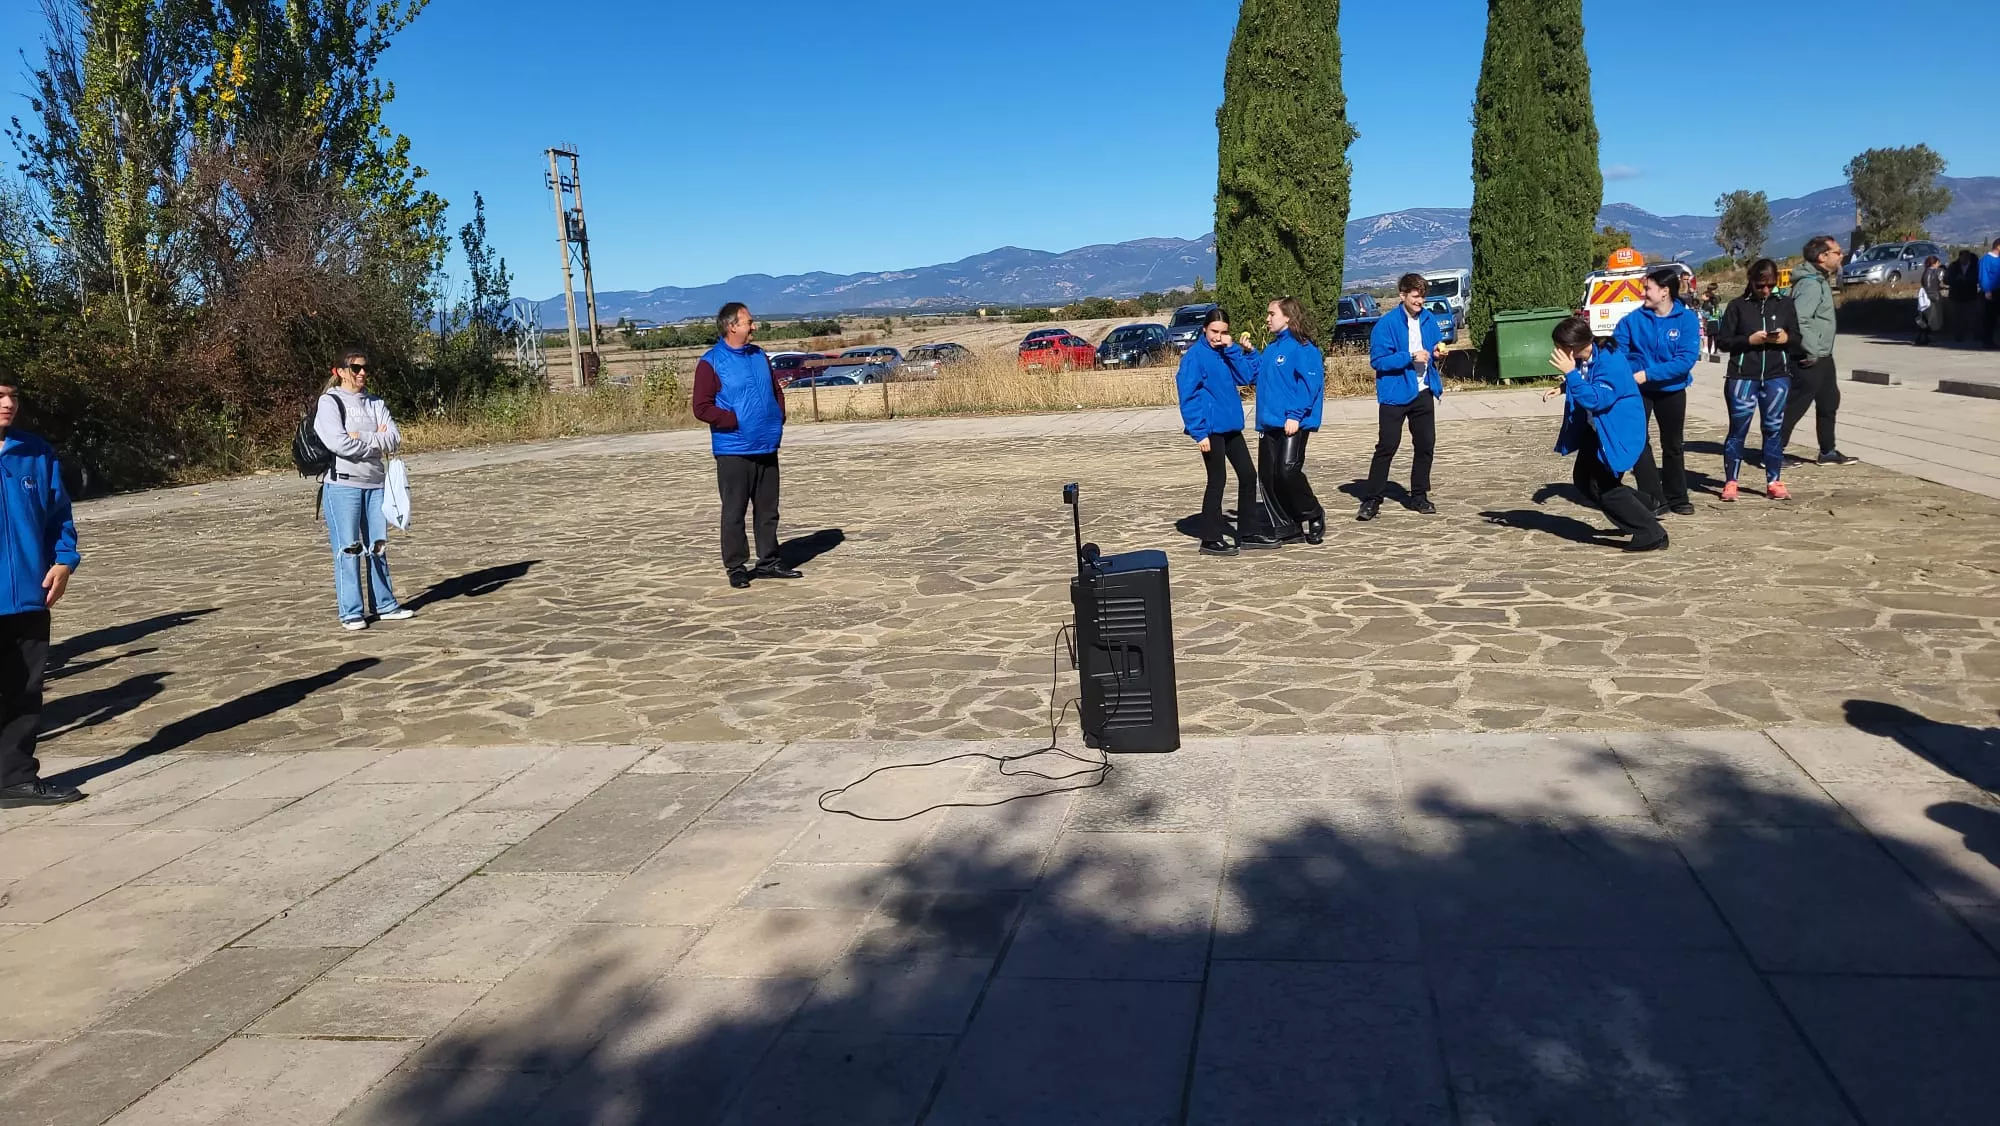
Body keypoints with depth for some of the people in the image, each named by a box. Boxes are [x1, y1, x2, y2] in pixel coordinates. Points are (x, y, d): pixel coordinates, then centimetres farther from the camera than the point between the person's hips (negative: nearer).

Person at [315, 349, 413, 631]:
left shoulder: (376, 404, 14)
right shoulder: (329, 402, -2)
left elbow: (395, 439, 0)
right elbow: (338, 443, -16)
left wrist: (361, 438, -13)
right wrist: (377, 442, -6)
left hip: (375, 483, 5)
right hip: (342, 483, -5)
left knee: (378, 546, 11)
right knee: (348, 549, -4)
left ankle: (385, 605, 20)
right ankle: (351, 612, 1)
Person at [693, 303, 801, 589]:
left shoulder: (759, 356, 12)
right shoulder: (711, 362, -8)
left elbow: (777, 391, 23)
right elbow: (702, 407, -12)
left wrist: (778, 418, 7)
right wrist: (736, 422, -15)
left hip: (767, 448, 6)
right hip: (733, 450, -6)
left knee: (768, 509, 11)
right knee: (734, 511, 1)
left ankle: (768, 562, 21)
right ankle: (736, 566, 9)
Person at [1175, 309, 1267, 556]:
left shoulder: (1226, 353, 12)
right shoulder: (1194, 356, -10)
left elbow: (1244, 377, 2)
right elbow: (1188, 397, -15)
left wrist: (1231, 349, -8)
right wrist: (1199, 432, -20)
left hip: (1230, 426, 8)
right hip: (1211, 428, -8)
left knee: (1248, 474, 10)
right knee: (1218, 480, -3)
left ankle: (1248, 532, 21)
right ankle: (1210, 539, 6)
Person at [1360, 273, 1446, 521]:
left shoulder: (1429, 320, 4)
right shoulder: (1387, 324, -14)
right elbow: (1377, 360, -16)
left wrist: (1438, 351, -5)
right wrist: (1410, 357, -22)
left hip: (1423, 393, 6)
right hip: (1395, 394, -6)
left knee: (1426, 445, 10)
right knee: (1386, 447, -5)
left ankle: (1419, 497, 22)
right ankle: (1371, 500, 0)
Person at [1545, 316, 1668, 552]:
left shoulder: (1610, 361, -28)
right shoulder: (1583, 360, -2)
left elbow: (1595, 399, -35)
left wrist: (1570, 373, -36)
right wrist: (1563, 388, 6)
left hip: (1618, 432, -10)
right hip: (1596, 430, 10)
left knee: (1602, 487, -7)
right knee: (1583, 479, 18)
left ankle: (1652, 535, 1)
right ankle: (1640, 512, 31)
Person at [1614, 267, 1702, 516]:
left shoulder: (1687, 319, -13)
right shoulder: (1633, 319, -8)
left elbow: (1687, 359, -21)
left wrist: (1648, 373, -28)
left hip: (1672, 390, -1)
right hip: (1637, 390, 1)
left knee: (1673, 444, 13)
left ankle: (1676, 498, 26)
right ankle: (1652, 497, 9)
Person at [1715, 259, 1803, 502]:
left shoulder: (1785, 305, 9)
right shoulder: (1738, 306, 2)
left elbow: (1797, 339, 12)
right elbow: (1725, 341, 0)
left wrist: (1786, 339, -10)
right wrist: (1750, 340, -16)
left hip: (1777, 377, 3)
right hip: (1743, 376, -2)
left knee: (1774, 429, 6)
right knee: (1738, 429, -1)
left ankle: (1773, 482, 13)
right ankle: (1730, 482, 5)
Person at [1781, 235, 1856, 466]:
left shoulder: (1821, 280, 13)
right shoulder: (1810, 283, -19)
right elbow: (1799, 321, -28)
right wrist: (1810, 352, -24)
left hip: (1823, 357, 11)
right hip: (1810, 360, -11)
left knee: (1829, 402, 16)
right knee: (1795, 406, -6)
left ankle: (1828, 452, 25)